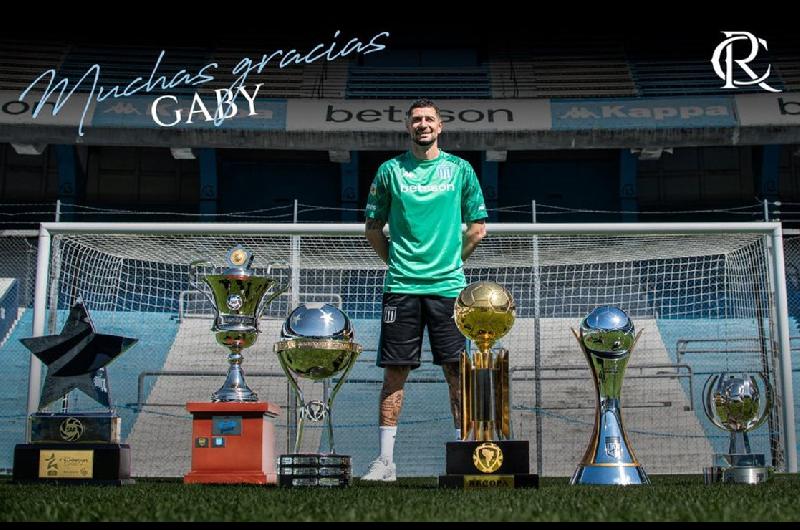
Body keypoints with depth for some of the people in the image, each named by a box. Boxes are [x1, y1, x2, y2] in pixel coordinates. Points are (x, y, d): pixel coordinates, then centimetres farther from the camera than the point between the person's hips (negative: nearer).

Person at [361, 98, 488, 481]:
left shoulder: (460, 169, 8)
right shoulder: (390, 170, 8)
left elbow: (478, 226, 12)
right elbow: (373, 227, 13)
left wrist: (453, 260, 8)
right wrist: (395, 260, 7)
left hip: (448, 285, 0)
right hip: (401, 286, 0)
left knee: (457, 371, 0)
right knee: (395, 371, 1)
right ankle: (385, 461, 6)